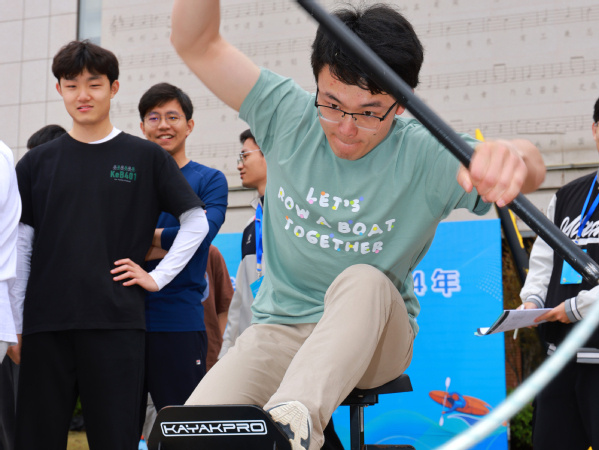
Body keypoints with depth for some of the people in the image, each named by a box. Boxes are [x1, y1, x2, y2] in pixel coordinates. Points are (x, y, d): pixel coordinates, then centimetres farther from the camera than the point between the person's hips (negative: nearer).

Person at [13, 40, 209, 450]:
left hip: (116, 323, -2)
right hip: (46, 323, 2)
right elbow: (20, 247, 11)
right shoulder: (37, 162, 11)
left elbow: (196, 220, 10)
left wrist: (159, 276, 0)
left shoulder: (147, 158, 7)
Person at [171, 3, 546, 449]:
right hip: (279, 330, 2)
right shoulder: (289, 116, -5)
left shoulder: (424, 155, -13)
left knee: (363, 282, -38)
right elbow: (197, 44, -8)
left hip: (375, 336, -1)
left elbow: (530, 170, -31)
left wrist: (515, 157, -58)